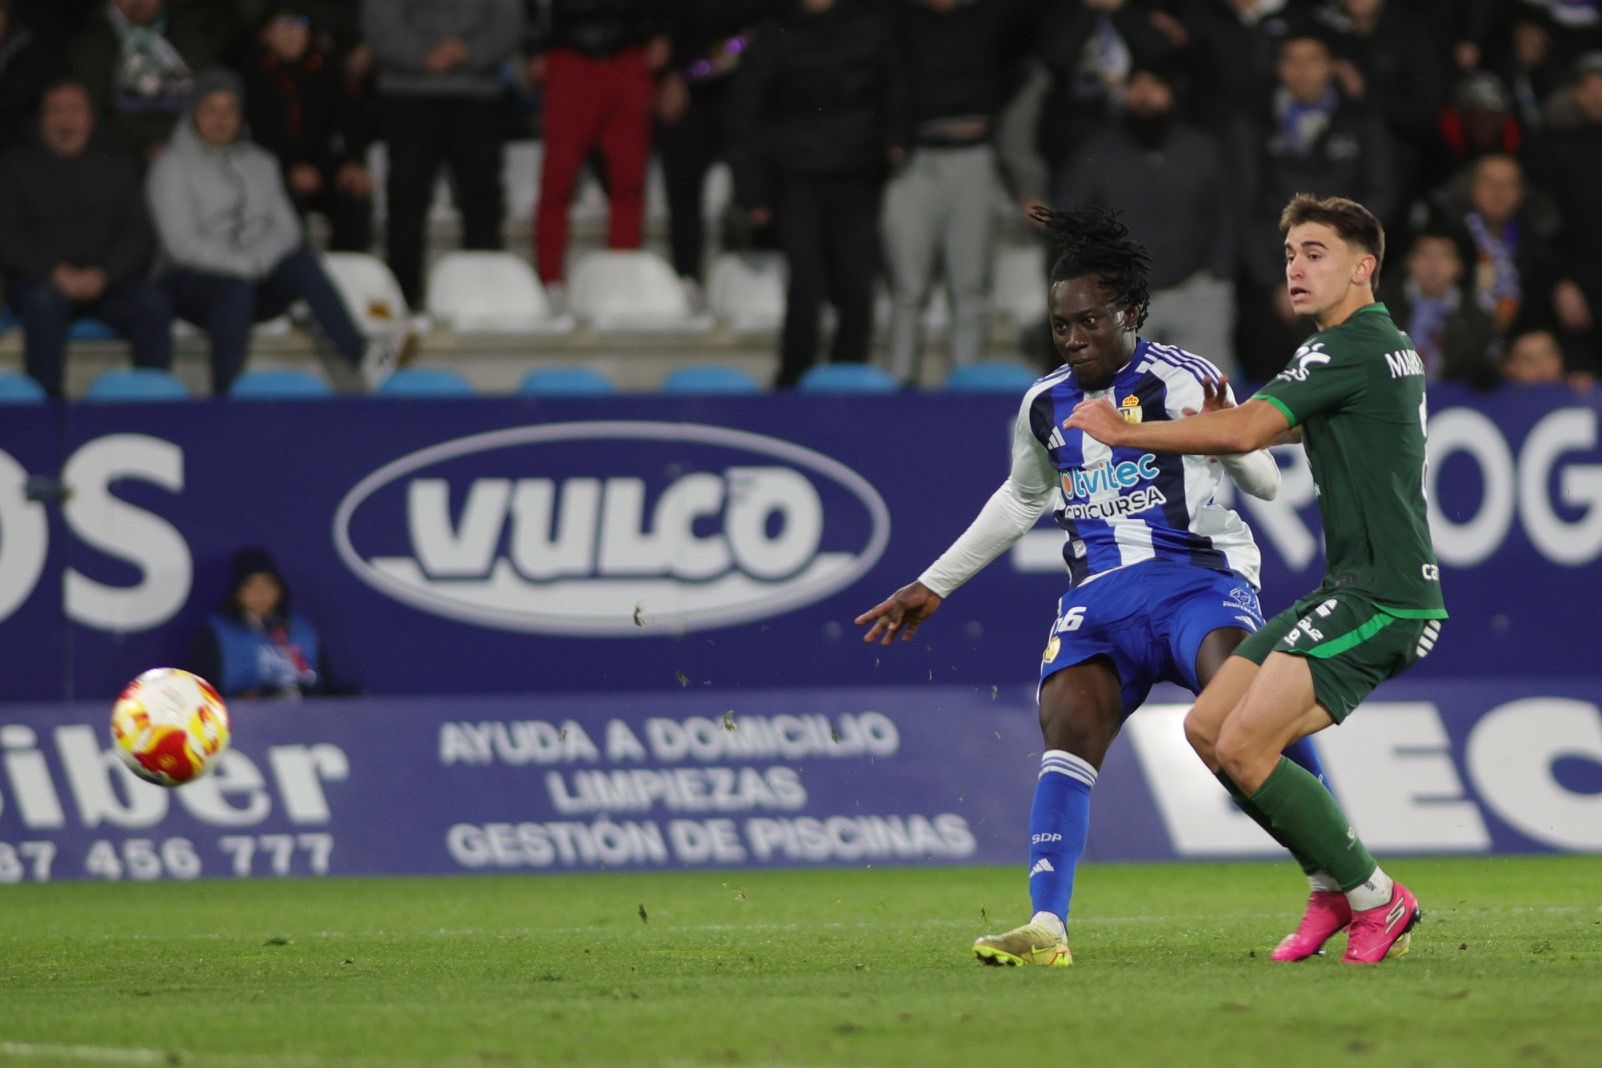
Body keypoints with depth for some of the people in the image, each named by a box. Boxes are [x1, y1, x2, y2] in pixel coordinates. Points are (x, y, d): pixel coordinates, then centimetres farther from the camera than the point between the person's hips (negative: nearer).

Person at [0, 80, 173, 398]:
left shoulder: (115, 167, 18)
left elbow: (137, 235, 8)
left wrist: (102, 275, -11)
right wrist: (55, 274, -15)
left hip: (106, 280, 2)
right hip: (40, 279, -2)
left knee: (154, 307, -27)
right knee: (43, 302, -37)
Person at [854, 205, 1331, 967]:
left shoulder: (1183, 382, -3)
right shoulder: (1044, 406, 14)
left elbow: (1265, 483, -4)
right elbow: (1022, 498, 32)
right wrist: (933, 586, 36)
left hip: (1197, 578, -5)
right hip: (1100, 592, 5)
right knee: (1067, 729, -19)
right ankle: (1047, 929, -25)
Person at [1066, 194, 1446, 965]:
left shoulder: (1351, 348, -13)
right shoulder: (1388, 347, 19)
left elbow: (1242, 433, -21)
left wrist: (1127, 433, -12)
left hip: (1379, 598, -10)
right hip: (1353, 590, 10)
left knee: (1244, 748, -18)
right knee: (1207, 728, 5)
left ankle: (1374, 899, -5)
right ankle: (1337, 882, 12)